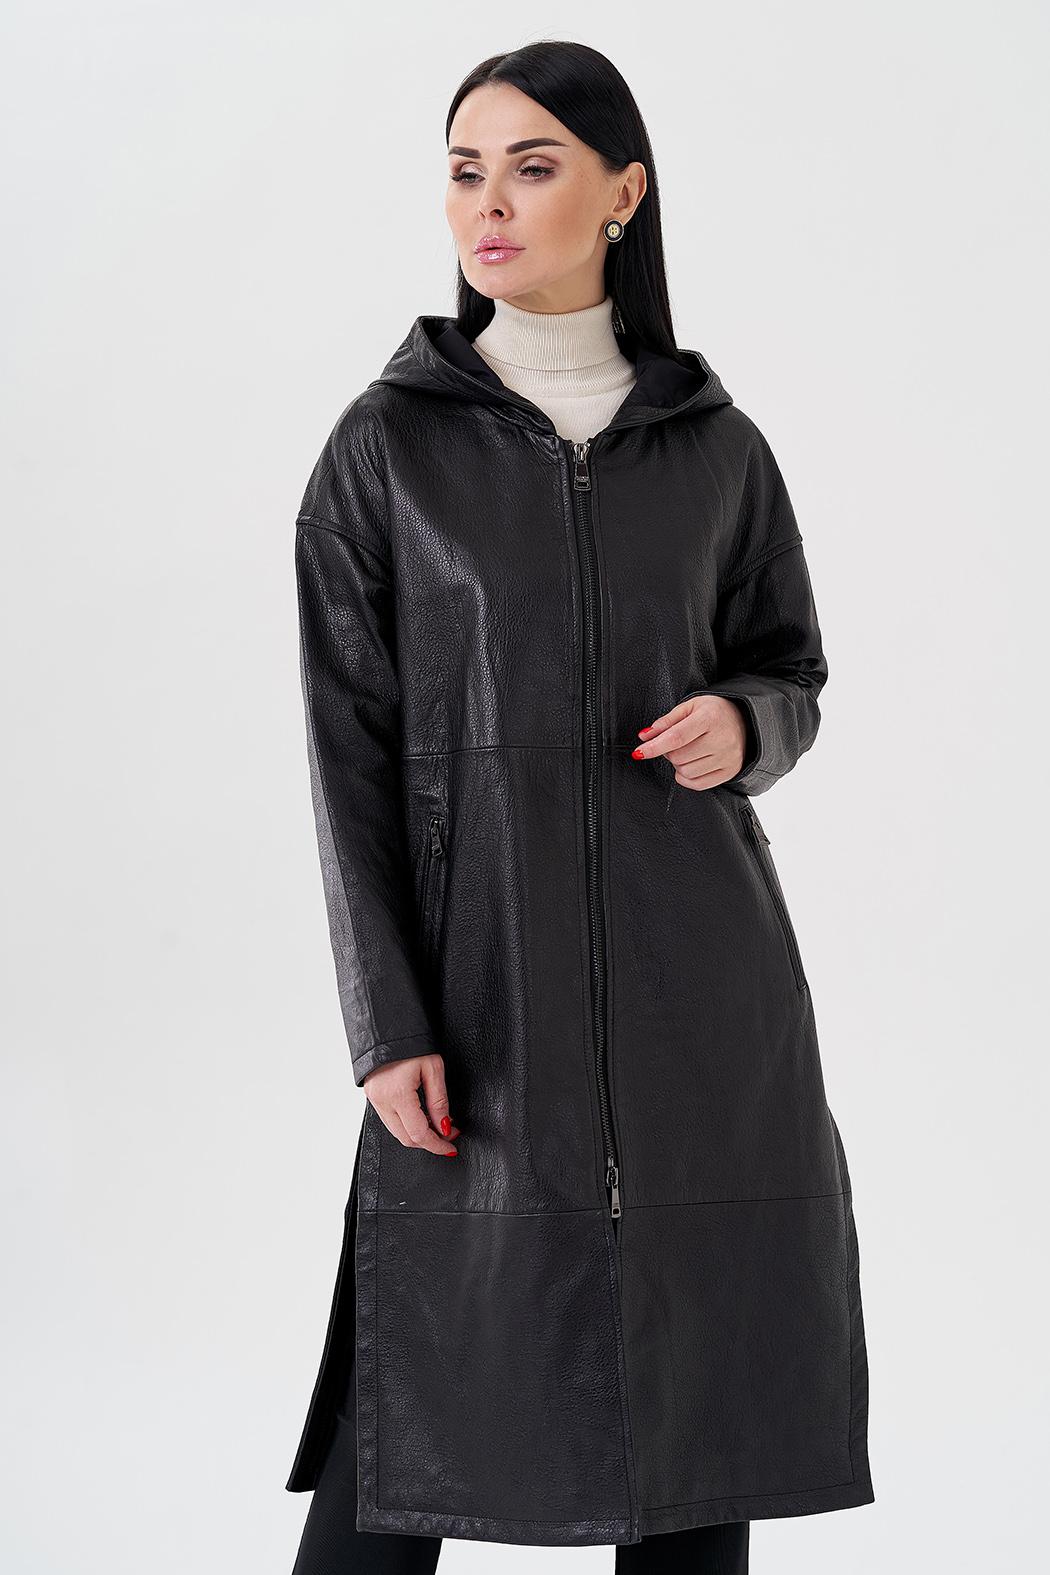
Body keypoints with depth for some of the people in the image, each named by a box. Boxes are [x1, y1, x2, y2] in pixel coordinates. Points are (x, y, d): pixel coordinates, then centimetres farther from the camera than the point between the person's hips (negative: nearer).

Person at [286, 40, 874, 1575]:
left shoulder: (717, 446, 7)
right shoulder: (387, 445, 0)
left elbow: (791, 672, 16)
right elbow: (351, 753, -2)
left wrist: (741, 724, -9)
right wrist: (388, 1027, -9)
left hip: (700, 970, 2)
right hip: (482, 959, -2)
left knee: (700, 1377, 5)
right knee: (420, 1407, -1)